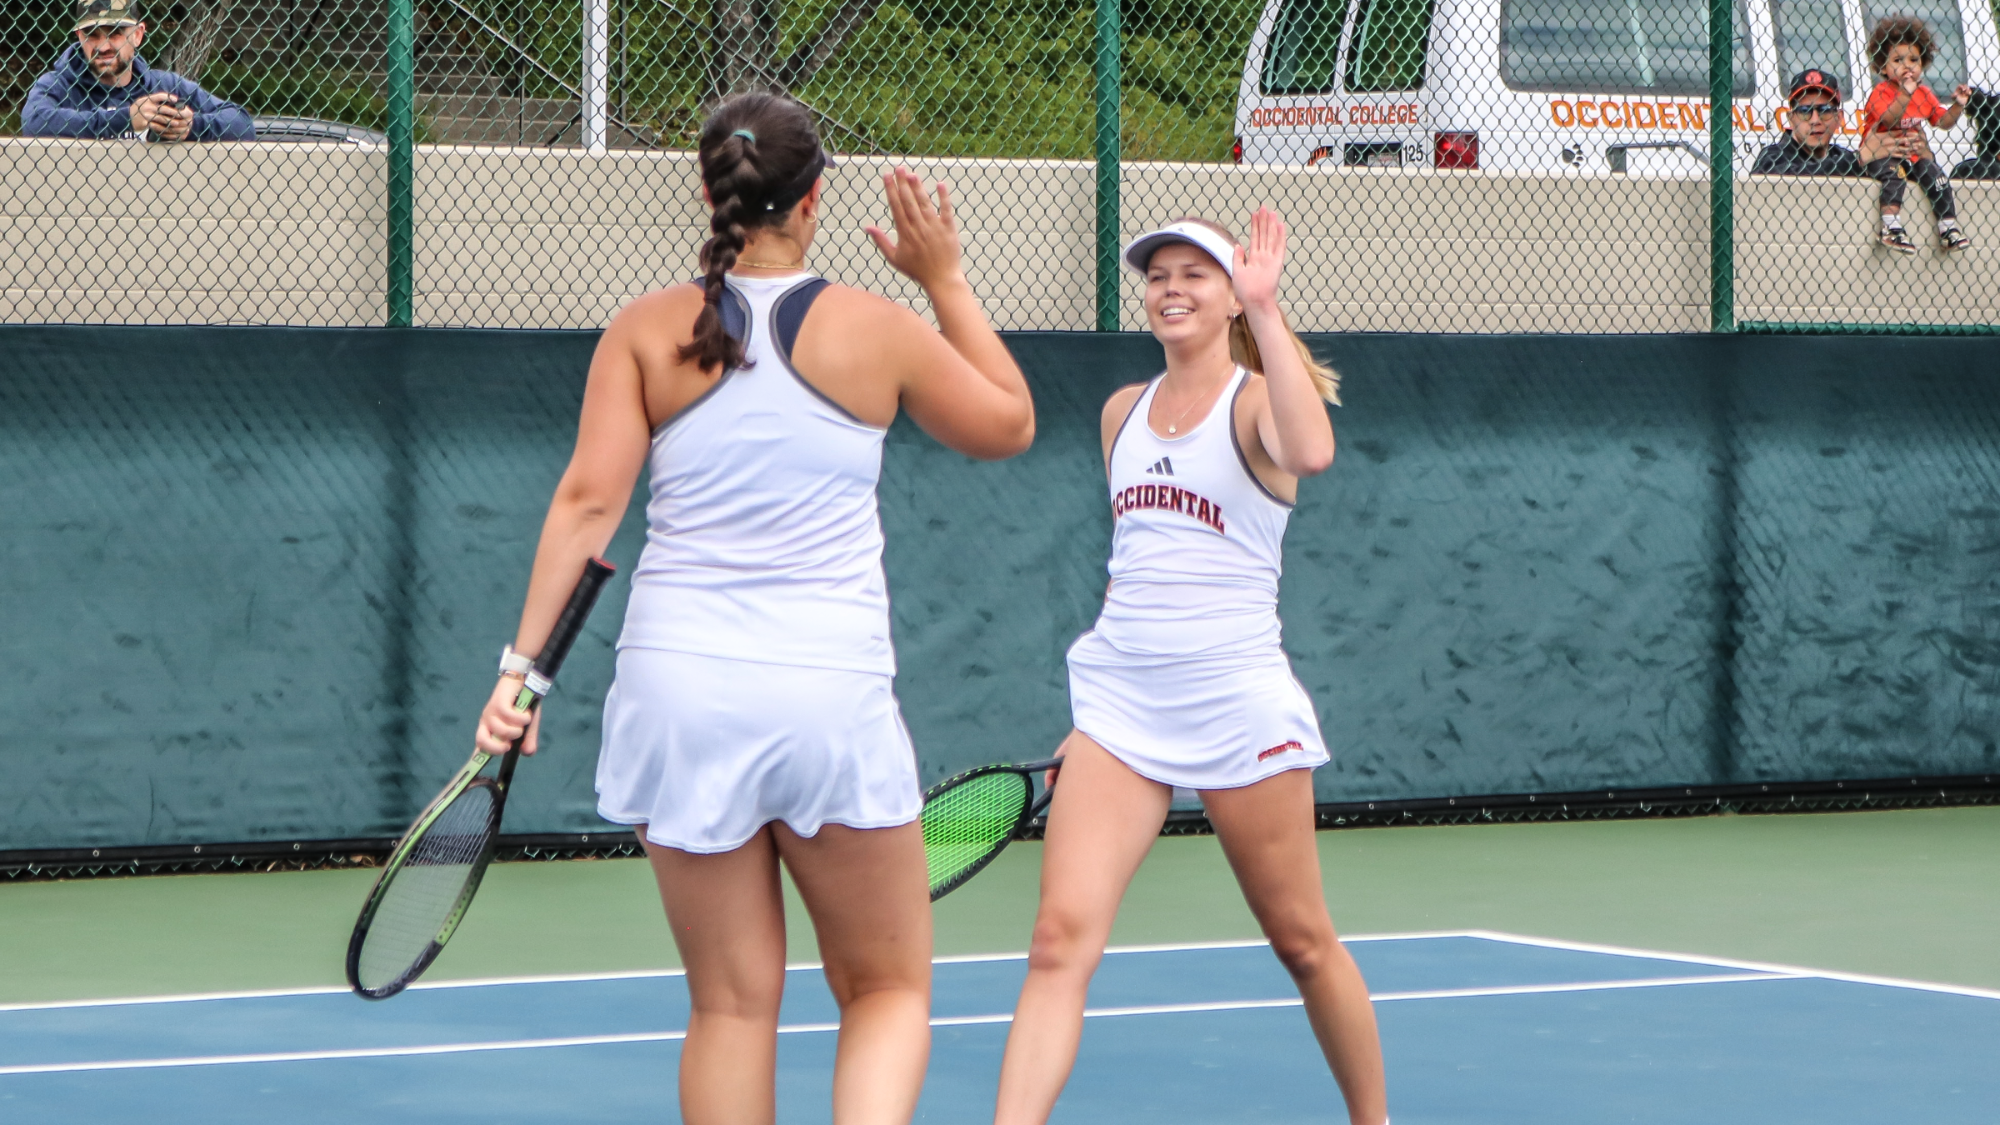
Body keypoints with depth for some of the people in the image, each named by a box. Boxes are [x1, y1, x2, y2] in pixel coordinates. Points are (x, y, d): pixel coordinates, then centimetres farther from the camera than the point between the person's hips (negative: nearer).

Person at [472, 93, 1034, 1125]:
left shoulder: (645, 331, 2)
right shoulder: (874, 329, 0)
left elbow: (587, 500, -5)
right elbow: (1009, 423, 16)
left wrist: (523, 661, -3)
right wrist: (947, 283, 21)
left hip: (679, 689, 2)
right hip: (830, 693, -2)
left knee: (731, 1002, 10)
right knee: (887, 992, 10)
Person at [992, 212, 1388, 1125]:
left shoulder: (1256, 400, -4)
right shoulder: (1123, 412, 14)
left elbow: (1310, 452, -30)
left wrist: (1264, 311, -27)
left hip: (1234, 699, -4)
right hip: (1119, 703, 4)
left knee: (1301, 940, 8)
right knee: (1061, 939, -11)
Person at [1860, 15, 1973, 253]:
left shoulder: (1925, 93, 10)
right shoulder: (1882, 91, -8)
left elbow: (1944, 121, 13)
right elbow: (1887, 120, -26)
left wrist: (1958, 105, -4)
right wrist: (1905, 94, -31)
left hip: (1914, 155, 5)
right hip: (1881, 155, -5)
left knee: (1935, 175, -16)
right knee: (1894, 173, -33)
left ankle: (1948, 227, -12)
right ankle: (1891, 227, -39)